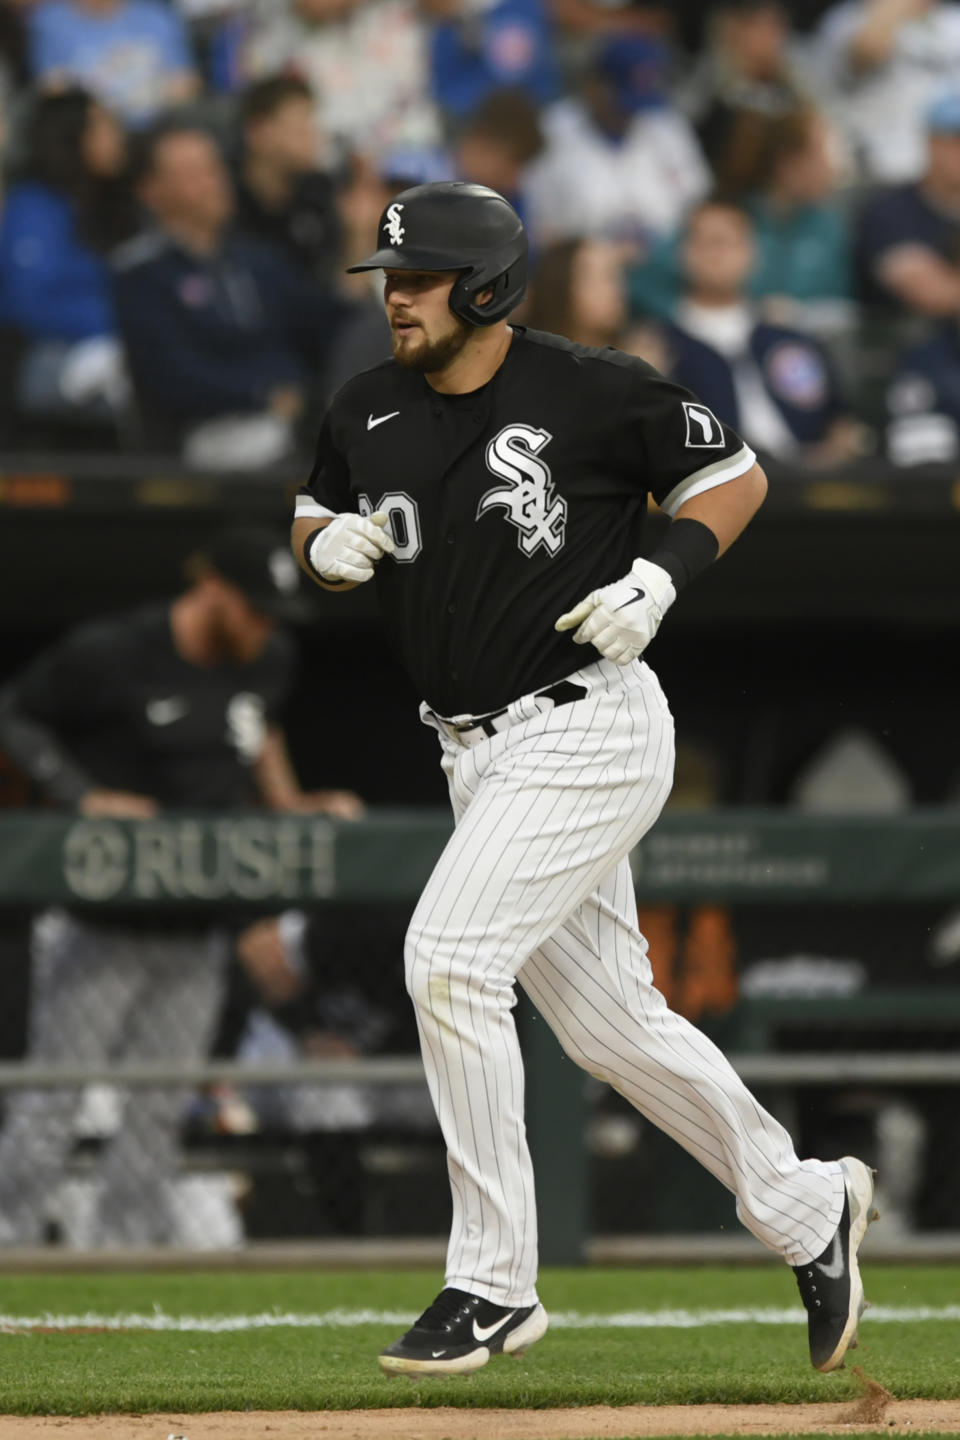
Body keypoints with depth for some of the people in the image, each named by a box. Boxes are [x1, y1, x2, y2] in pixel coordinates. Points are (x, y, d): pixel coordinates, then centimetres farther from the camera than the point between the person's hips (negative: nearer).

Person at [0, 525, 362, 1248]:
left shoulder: (270, 660, 5)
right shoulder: (110, 654, -13)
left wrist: (292, 806, 10)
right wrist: (84, 796, -16)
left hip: (196, 933, 6)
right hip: (101, 928, -6)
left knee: (161, 1108, 6)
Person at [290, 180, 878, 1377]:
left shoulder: (592, 392, -11)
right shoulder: (369, 412, 6)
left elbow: (736, 476, 0)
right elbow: (313, 524, 19)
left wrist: (659, 578, -15)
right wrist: (326, 542, -4)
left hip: (588, 730, -7)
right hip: (478, 753, 7)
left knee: (450, 956, -19)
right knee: (607, 1019, 11)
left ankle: (493, 1283, -12)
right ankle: (803, 1208, 30)